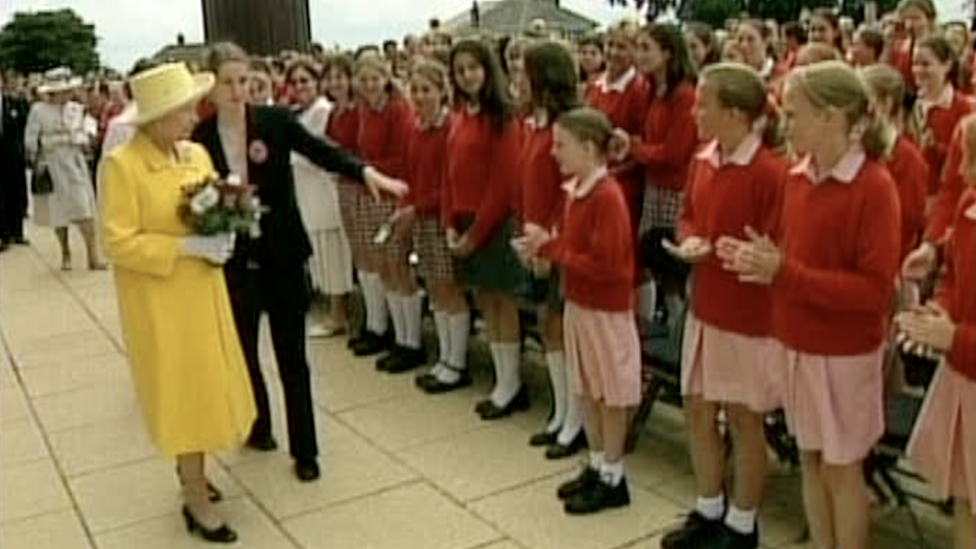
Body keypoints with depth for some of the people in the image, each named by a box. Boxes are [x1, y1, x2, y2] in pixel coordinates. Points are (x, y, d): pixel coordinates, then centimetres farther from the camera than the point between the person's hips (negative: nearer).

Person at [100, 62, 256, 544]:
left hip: (203, 292, 6)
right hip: (160, 301, -6)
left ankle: (190, 473, 34)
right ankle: (197, 503, 16)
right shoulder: (121, 165, -17)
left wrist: (222, 235, -9)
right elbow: (119, 242, -19)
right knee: (184, 394, 2)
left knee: (206, 387, 14)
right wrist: (188, 247, -23)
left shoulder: (197, 154, 3)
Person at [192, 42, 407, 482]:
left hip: (282, 254, -1)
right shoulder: (201, 137, -3)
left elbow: (323, 152, -14)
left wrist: (367, 172, -31)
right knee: (242, 347, 16)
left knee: (292, 354, 5)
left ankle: (304, 449, 16)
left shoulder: (275, 120, -5)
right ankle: (257, 424, 40)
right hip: (234, 260, 1)